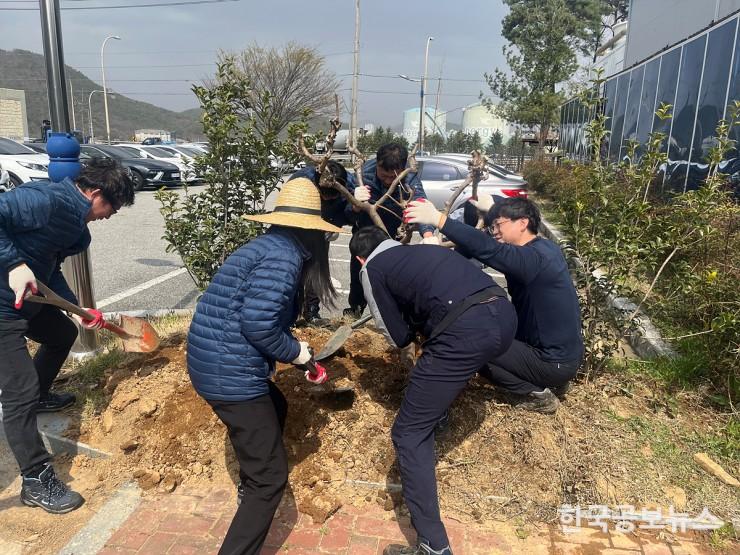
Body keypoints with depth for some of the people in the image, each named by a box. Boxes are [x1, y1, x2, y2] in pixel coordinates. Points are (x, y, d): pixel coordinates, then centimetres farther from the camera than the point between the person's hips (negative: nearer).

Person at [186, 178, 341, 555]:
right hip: (231, 374, -10)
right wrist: (294, 352, -7)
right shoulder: (285, 256, -17)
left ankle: (251, 488, 54)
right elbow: (257, 324, -26)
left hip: (216, 363, 10)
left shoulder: (269, 246, 13)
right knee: (271, 476, 0)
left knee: (276, 410, 34)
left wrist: (302, 360, 29)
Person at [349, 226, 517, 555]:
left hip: (467, 331, -8)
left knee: (409, 433, 5)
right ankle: (437, 412, 55)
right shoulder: (421, 249, 32)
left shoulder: (371, 269, 13)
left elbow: (399, 337, 14)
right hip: (504, 314, 8)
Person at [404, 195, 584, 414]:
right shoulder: (544, 248, 3)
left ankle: (538, 395, 0)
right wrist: (492, 208, 17)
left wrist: (438, 219, -42)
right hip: (564, 351, 9)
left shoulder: (534, 258, -26)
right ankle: (551, 382, 17)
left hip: (555, 362, -9)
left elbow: (487, 249, -40)